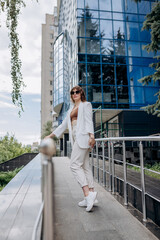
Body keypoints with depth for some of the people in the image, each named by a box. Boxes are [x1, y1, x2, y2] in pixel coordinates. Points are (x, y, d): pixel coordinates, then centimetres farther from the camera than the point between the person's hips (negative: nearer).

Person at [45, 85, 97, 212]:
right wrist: (51, 135, 24)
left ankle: (88, 194, -16)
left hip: (83, 137, -8)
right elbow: (64, 125, 27)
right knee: (85, 166, 4)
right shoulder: (71, 109, 26)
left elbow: (89, 121, -7)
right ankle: (91, 195, 7)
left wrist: (91, 136, -20)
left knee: (75, 165, -16)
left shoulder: (86, 105, 6)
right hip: (76, 139, 8)